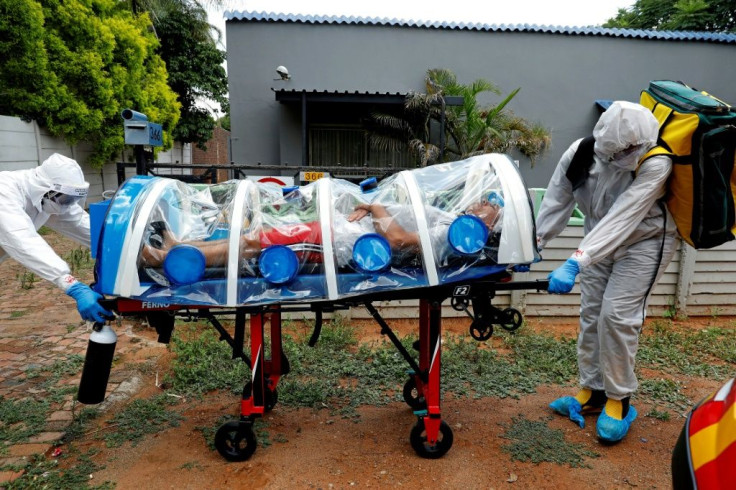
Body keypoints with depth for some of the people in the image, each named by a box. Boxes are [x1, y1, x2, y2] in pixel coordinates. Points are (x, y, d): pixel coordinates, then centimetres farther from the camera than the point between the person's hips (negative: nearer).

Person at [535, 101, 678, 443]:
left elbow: (620, 220, -40)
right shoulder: (581, 151, -20)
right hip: (600, 239, 5)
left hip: (644, 241, -4)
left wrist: (575, 263, -48)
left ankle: (619, 400, 9)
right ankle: (592, 391, 21)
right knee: (591, 314, 6)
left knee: (617, 316, -11)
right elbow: (556, 202, -15)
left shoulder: (655, 164, -31)